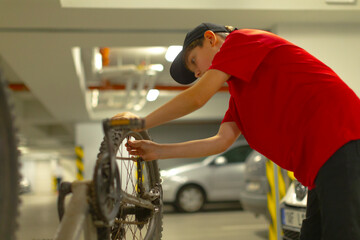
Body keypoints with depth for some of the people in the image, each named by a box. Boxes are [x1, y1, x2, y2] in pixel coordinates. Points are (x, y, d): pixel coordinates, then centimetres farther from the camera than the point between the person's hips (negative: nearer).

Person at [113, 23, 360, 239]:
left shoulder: (242, 39, 2)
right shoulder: (239, 91, 27)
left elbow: (195, 98, -6)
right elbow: (221, 141, 17)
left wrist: (142, 123, 4)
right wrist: (158, 151, 16)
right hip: (321, 161, 10)